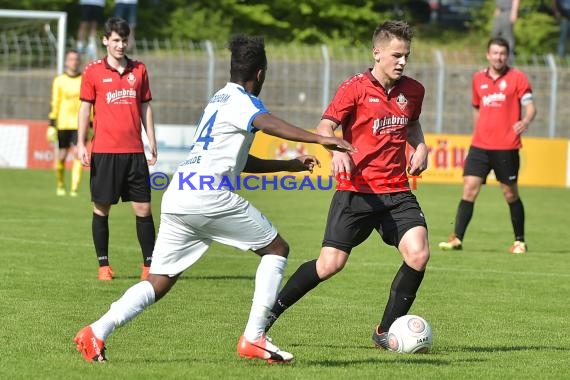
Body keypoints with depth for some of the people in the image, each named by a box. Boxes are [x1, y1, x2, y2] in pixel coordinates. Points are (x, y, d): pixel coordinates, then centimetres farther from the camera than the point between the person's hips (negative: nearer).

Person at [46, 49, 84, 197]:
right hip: (63, 124, 0)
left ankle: (74, 189, -14)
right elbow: (54, 104, 4)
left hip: (79, 124, 0)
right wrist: (51, 125, -1)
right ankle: (60, 185, 26)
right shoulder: (59, 81, 5)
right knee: (61, 156, 3)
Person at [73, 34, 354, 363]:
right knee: (277, 249, 6)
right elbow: (267, 123, -24)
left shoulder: (220, 99, 28)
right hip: (210, 194, -8)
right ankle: (254, 337, -3)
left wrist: (290, 164, 36)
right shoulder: (241, 101, 0)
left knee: (159, 283, 8)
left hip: (177, 196, 8)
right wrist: (319, 139, -32)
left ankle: (97, 332, -11)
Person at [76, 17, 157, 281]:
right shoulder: (93, 71, 2)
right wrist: (81, 144, -5)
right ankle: (103, 265, 11)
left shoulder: (139, 70, 9)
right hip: (104, 151, -2)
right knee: (101, 208, 3)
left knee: (143, 208, -1)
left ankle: (149, 265, 5)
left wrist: (152, 143, 8)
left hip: (135, 151, 2)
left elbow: (146, 108, 14)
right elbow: (85, 107, 3)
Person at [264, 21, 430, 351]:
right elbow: (325, 127, -10)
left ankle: (387, 331, 0)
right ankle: (271, 311, 14)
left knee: (419, 254, -16)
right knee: (331, 264, -7)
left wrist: (421, 147, 7)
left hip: (397, 192, 4)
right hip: (355, 190, -4)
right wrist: (337, 150, -31)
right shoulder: (355, 88, -8)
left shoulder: (413, 91, 7)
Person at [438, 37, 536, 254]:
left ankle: (519, 241, 16)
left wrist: (525, 121, -28)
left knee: (510, 194, 3)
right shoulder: (478, 79, 11)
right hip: (480, 145, 3)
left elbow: (530, 106, -8)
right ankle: (457, 238, -8)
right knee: (469, 188, -7)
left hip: (506, 147, -3)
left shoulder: (517, 78, -2)